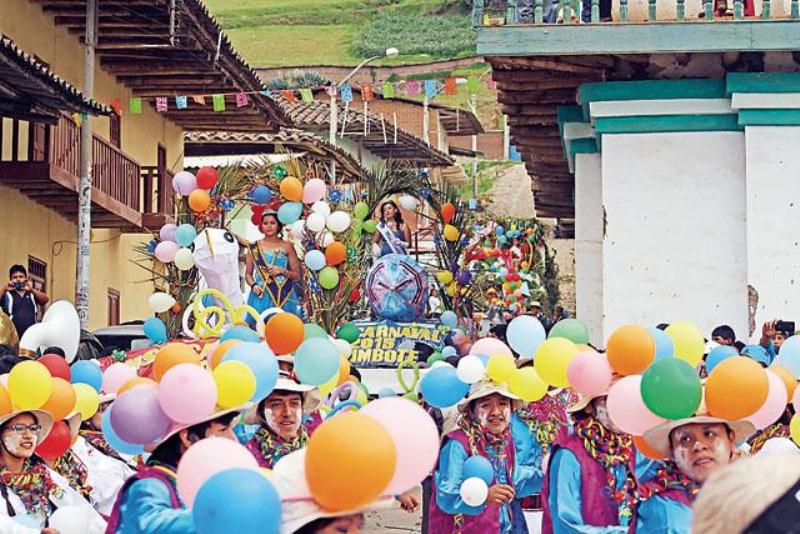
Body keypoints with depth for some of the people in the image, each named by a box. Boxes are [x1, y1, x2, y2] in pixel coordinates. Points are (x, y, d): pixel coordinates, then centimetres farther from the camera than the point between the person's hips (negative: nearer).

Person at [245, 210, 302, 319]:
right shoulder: (254, 247, 9)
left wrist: (283, 271, -9)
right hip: (261, 296, 1)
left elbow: (297, 275, 8)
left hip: (284, 298, -1)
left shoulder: (286, 246, 6)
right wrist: (253, 285, -6)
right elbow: (248, 273, 13)